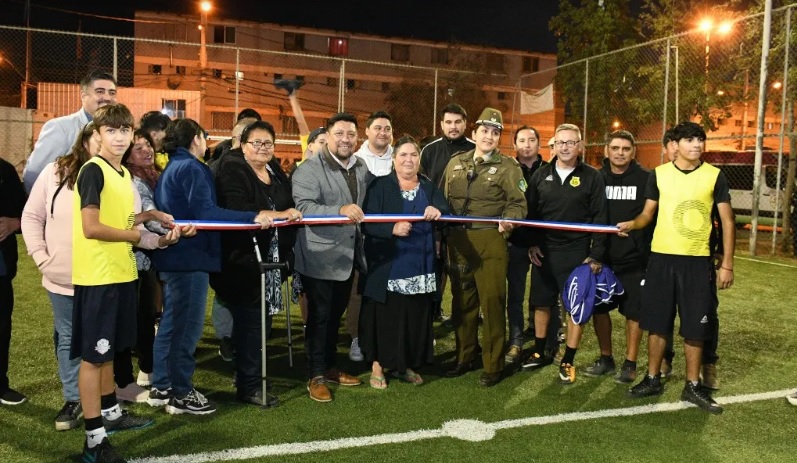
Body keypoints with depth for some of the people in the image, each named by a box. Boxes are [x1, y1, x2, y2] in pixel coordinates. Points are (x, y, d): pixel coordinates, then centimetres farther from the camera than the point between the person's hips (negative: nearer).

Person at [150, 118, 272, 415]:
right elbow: (206, 212, -24)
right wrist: (254, 217, -30)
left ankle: (161, 388, 26)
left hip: (172, 257, 10)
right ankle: (181, 394, 7)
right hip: (191, 257, -10)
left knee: (171, 323, 16)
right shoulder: (191, 168, -13)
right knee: (188, 326, -2)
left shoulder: (171, 168, 16)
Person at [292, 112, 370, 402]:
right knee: (319, 316, 3)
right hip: (319, 257, -6)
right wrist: (340, 211, -39)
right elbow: (303, 207, -27)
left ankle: (330, 367, 33)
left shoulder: (362, 168, 8)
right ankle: (316, 375, 16)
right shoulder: (309, 169, -13)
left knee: (336, 315, 18)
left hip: (348, 255, 7)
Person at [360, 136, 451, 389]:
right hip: (388, 266, -4)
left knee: (416, 316, 8)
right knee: (386, 316, 2)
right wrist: (392, 229, -27)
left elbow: (449, 214, -2)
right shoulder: (380, 186, -1)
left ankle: (406, 364, 24)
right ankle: (378, 365, 16)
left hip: (420, 267, 4)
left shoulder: (429, 188, 12)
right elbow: (367, 223, -11)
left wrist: (438, 211, -24)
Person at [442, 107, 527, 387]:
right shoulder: (456, 162, 13)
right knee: (462, 300, 12)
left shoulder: (508, 166, 1)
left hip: (490, 241, -4)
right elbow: (443, 199, 16)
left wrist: (508, 220, -25)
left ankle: (493, 365, 8)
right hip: (458, 240, 5)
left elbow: (517, 203, -6)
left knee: (492, 300, -4)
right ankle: (464, 358, 26)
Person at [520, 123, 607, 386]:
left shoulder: (591, 177, -2)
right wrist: (532, 243, 0)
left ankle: (567, 362, 14)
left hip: (576, 252, -3)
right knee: (541, 303, 11)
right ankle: (539, 353, 28)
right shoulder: (541, 175, 6)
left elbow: (599, 218, -4)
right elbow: (530, 212, 9)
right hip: (544, 250, 3)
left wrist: (596, 255, -8)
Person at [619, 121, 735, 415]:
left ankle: (692, 386, 19)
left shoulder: (715, 176, 1)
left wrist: (727, 264, -2)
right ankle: (653, 379, 21)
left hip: (698, 260, -1)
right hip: (661, 257, 1)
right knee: (657, 321, 7)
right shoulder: (659, 174, 3)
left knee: (695, 325, 4)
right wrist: (631, 224, -15)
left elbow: (727, 221, 3)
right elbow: (647, 214, 8)